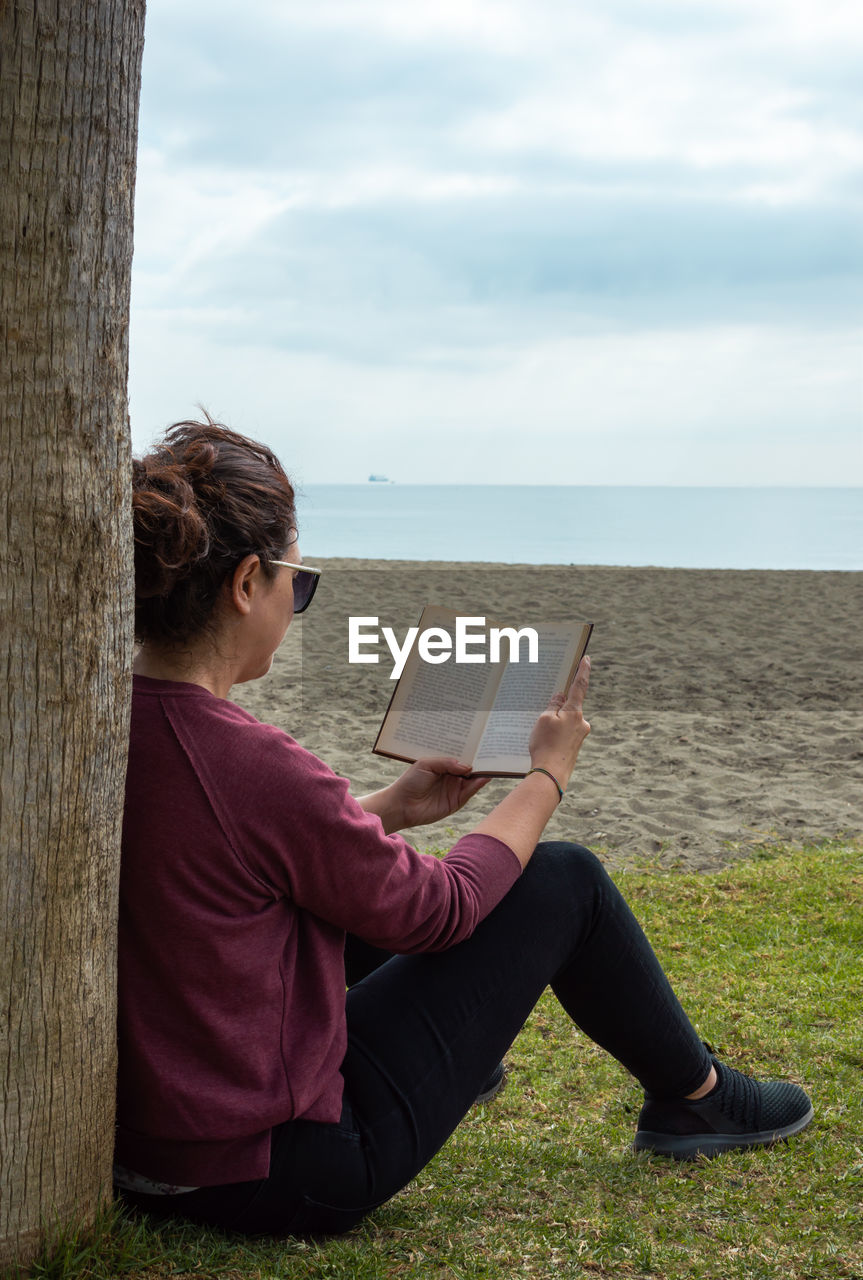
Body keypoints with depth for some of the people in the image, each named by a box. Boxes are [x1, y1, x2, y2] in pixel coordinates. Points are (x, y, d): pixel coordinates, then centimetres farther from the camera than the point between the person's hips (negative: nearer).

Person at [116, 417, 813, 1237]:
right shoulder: (252, 768, -27)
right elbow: (438, 907, -11)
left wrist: (394, 808, 17)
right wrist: (549, 774, 4)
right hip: (275, 1175, -8)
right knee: (565, 879, 4)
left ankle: (457, 1059, 50)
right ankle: (693, 1096, 29)